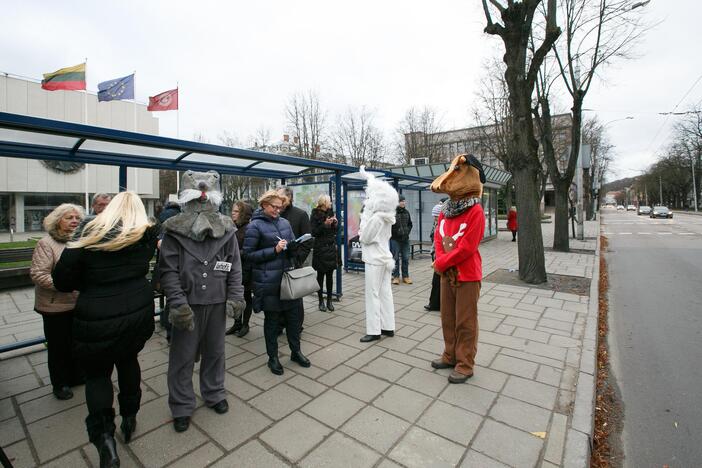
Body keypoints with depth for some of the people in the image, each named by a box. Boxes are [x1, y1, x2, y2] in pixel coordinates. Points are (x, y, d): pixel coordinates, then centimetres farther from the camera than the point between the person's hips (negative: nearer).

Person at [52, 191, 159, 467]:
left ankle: (103, 436, 7)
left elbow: (61, 279, -6)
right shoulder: (146, 234, -3)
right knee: (128, 360, 27)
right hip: (138, 312, 3)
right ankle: (129, 418, 38)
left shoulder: (90, 230, -8)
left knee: (96, 372, 19)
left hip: (97, 318, -2)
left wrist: (89, 283, 10)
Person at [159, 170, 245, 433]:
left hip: (217, 302, 2)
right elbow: (168, 270, -9)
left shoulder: (226, 229, -1)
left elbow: (234, 267, 1)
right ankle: (182, 407, 33)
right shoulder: (174, 231, -8)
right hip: (188, 303, -2)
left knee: (215, 351, 18)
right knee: (183, 356, 11)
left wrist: (235, 297, -6)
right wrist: (178, 303, -17)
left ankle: (214, 394, 41)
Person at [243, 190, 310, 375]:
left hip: (288, 276, 5)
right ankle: (273, 357, 27)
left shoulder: (284, 222, 9)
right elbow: (248, 254, -10)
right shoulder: (255, 225, -7)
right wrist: (274, 250, -18)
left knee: (294, 314, 10)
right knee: (272, 318, 8)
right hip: (268, 281, -5)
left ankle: (296, 351, 31)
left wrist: (293, 247, -7)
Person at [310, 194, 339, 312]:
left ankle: (329, 300, 18)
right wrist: (325, 224, -20)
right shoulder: (315, 215, -6)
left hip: (331, 248, 5)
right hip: (320, 248, -5)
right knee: (320, 275, 4)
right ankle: (321, 301, 15)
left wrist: (336, 223, -4)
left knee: (330, 275, 8)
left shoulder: (330, 213, 10)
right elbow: (313, 233, -12)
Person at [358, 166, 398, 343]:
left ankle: (374, 331, 7)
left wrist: (363, 219, 0)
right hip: (384, 257, 9)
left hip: (374, 260, -9)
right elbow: (378, 189, 19)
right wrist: (368, 176, 28)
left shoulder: (375, 218, -21)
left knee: (373, 295, -1)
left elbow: (364, 238, -13)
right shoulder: (386, 215, 5)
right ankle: (388, 327, 21)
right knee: (385, 293, 12)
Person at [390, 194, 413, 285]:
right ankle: (396, 276, 15)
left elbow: (410, 224, 20)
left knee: (406, 258, 10)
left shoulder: (406, 212, 9)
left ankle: (405, 276, 20)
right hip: (395, 239, -5)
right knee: (395, 258, 4)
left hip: (405, 239, 5)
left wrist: (407, 231, 6)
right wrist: (395, 232, -11)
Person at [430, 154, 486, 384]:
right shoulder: (446, 210, 6)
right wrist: (442, 263, -8)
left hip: (468, 276, -7)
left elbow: (467, 248, -20)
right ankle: (450, 356, 35)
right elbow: (438, 238, 7)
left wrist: (441, 263, -12)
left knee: (465, 322, 4)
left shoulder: (475, 211, -15)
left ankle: (465, 365, 20)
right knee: (448, 318, 17)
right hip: (447, 274, 7)